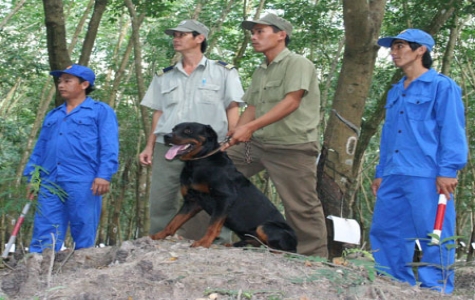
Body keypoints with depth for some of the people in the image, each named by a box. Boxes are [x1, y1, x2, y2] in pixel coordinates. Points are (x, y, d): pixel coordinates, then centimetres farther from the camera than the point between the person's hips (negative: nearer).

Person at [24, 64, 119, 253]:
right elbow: (40, 148, 23)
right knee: (43, 237, 1)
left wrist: (104, 175, -15)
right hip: (50, 184, 5)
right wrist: (31, 176, 13)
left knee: (84, 237, -1)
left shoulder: (101, 111, 7)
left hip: (83, 183, -5)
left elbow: (109, 146, -3)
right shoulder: (52, 116, 25)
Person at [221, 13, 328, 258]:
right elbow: (252, 109, 13)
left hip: (294, 147, -8)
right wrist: (234, 135, -3)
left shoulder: (298, 64, -8)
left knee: (301, 208, -5)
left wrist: (250, 127, -25)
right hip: (257, 144, 8)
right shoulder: (260, 72, 17)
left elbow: (291, 102, -20)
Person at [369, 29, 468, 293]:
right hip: (394, 177, 8)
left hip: (427, 177, -8)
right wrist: (381, 172, 20)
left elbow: (452, 131, -7)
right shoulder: (395, 93, 22)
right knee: (384, 233, 8)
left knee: (434, 238, -6)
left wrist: (448, 171, -15)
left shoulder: (442, 86, -1)